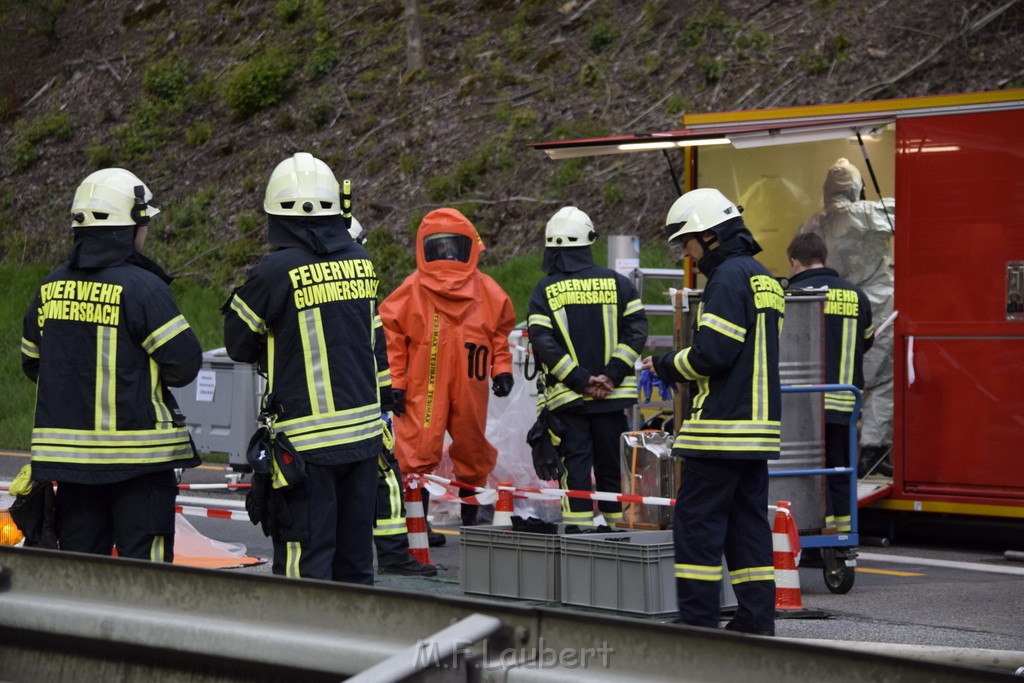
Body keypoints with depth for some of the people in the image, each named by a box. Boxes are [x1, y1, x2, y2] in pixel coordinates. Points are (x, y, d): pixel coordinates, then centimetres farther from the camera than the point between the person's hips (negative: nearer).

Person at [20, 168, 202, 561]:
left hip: (68, 451, 6)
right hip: (136, 451, -6)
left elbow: (32, 364, 15)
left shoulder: (51, 288, 6)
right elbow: (184, 362, -12)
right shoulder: (143, 287, -13)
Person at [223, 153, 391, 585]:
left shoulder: (275, 272, -13)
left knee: (305, 564, -2)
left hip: (307, 442, -6)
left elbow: (240, 345, 0)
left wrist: (235, 304, 19)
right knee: (354, 557, 15)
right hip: (364, 433, 6)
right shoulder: (360, 262, 5)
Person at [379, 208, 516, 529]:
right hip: (423, 390, -3)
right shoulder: (412, 290, -3)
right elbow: (390, 333, -1)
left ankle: (470, 520, 28)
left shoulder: (486, 290, 6)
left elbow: (501, 330, 17)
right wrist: (394, 381, -5)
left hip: (470, 389, 3)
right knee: (420, 453, -7)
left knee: (472, 454, 13)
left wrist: (502, 368, 5)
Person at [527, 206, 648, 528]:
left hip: (567, 398, -1)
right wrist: (611, 374, -9)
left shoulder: (545, 290, -1)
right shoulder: (617, 283, 3)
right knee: (613, 468, 10)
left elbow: (543, 342, -11)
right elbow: (636, 330, -5)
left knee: (575, 469, 1)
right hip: (613, 398, 2)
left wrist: (580, 380, -11)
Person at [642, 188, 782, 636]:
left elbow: (713, 352, -20)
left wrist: (666, 365, -2)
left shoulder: (728, 276, -12)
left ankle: (697, 619, -5)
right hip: (758, 426, 10)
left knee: (696, 519, -5)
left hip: (723, 426, -10)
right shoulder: (763, 278, 19)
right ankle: (757, 618, 9)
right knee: (747, 519, 10)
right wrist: (676, 369, 15)